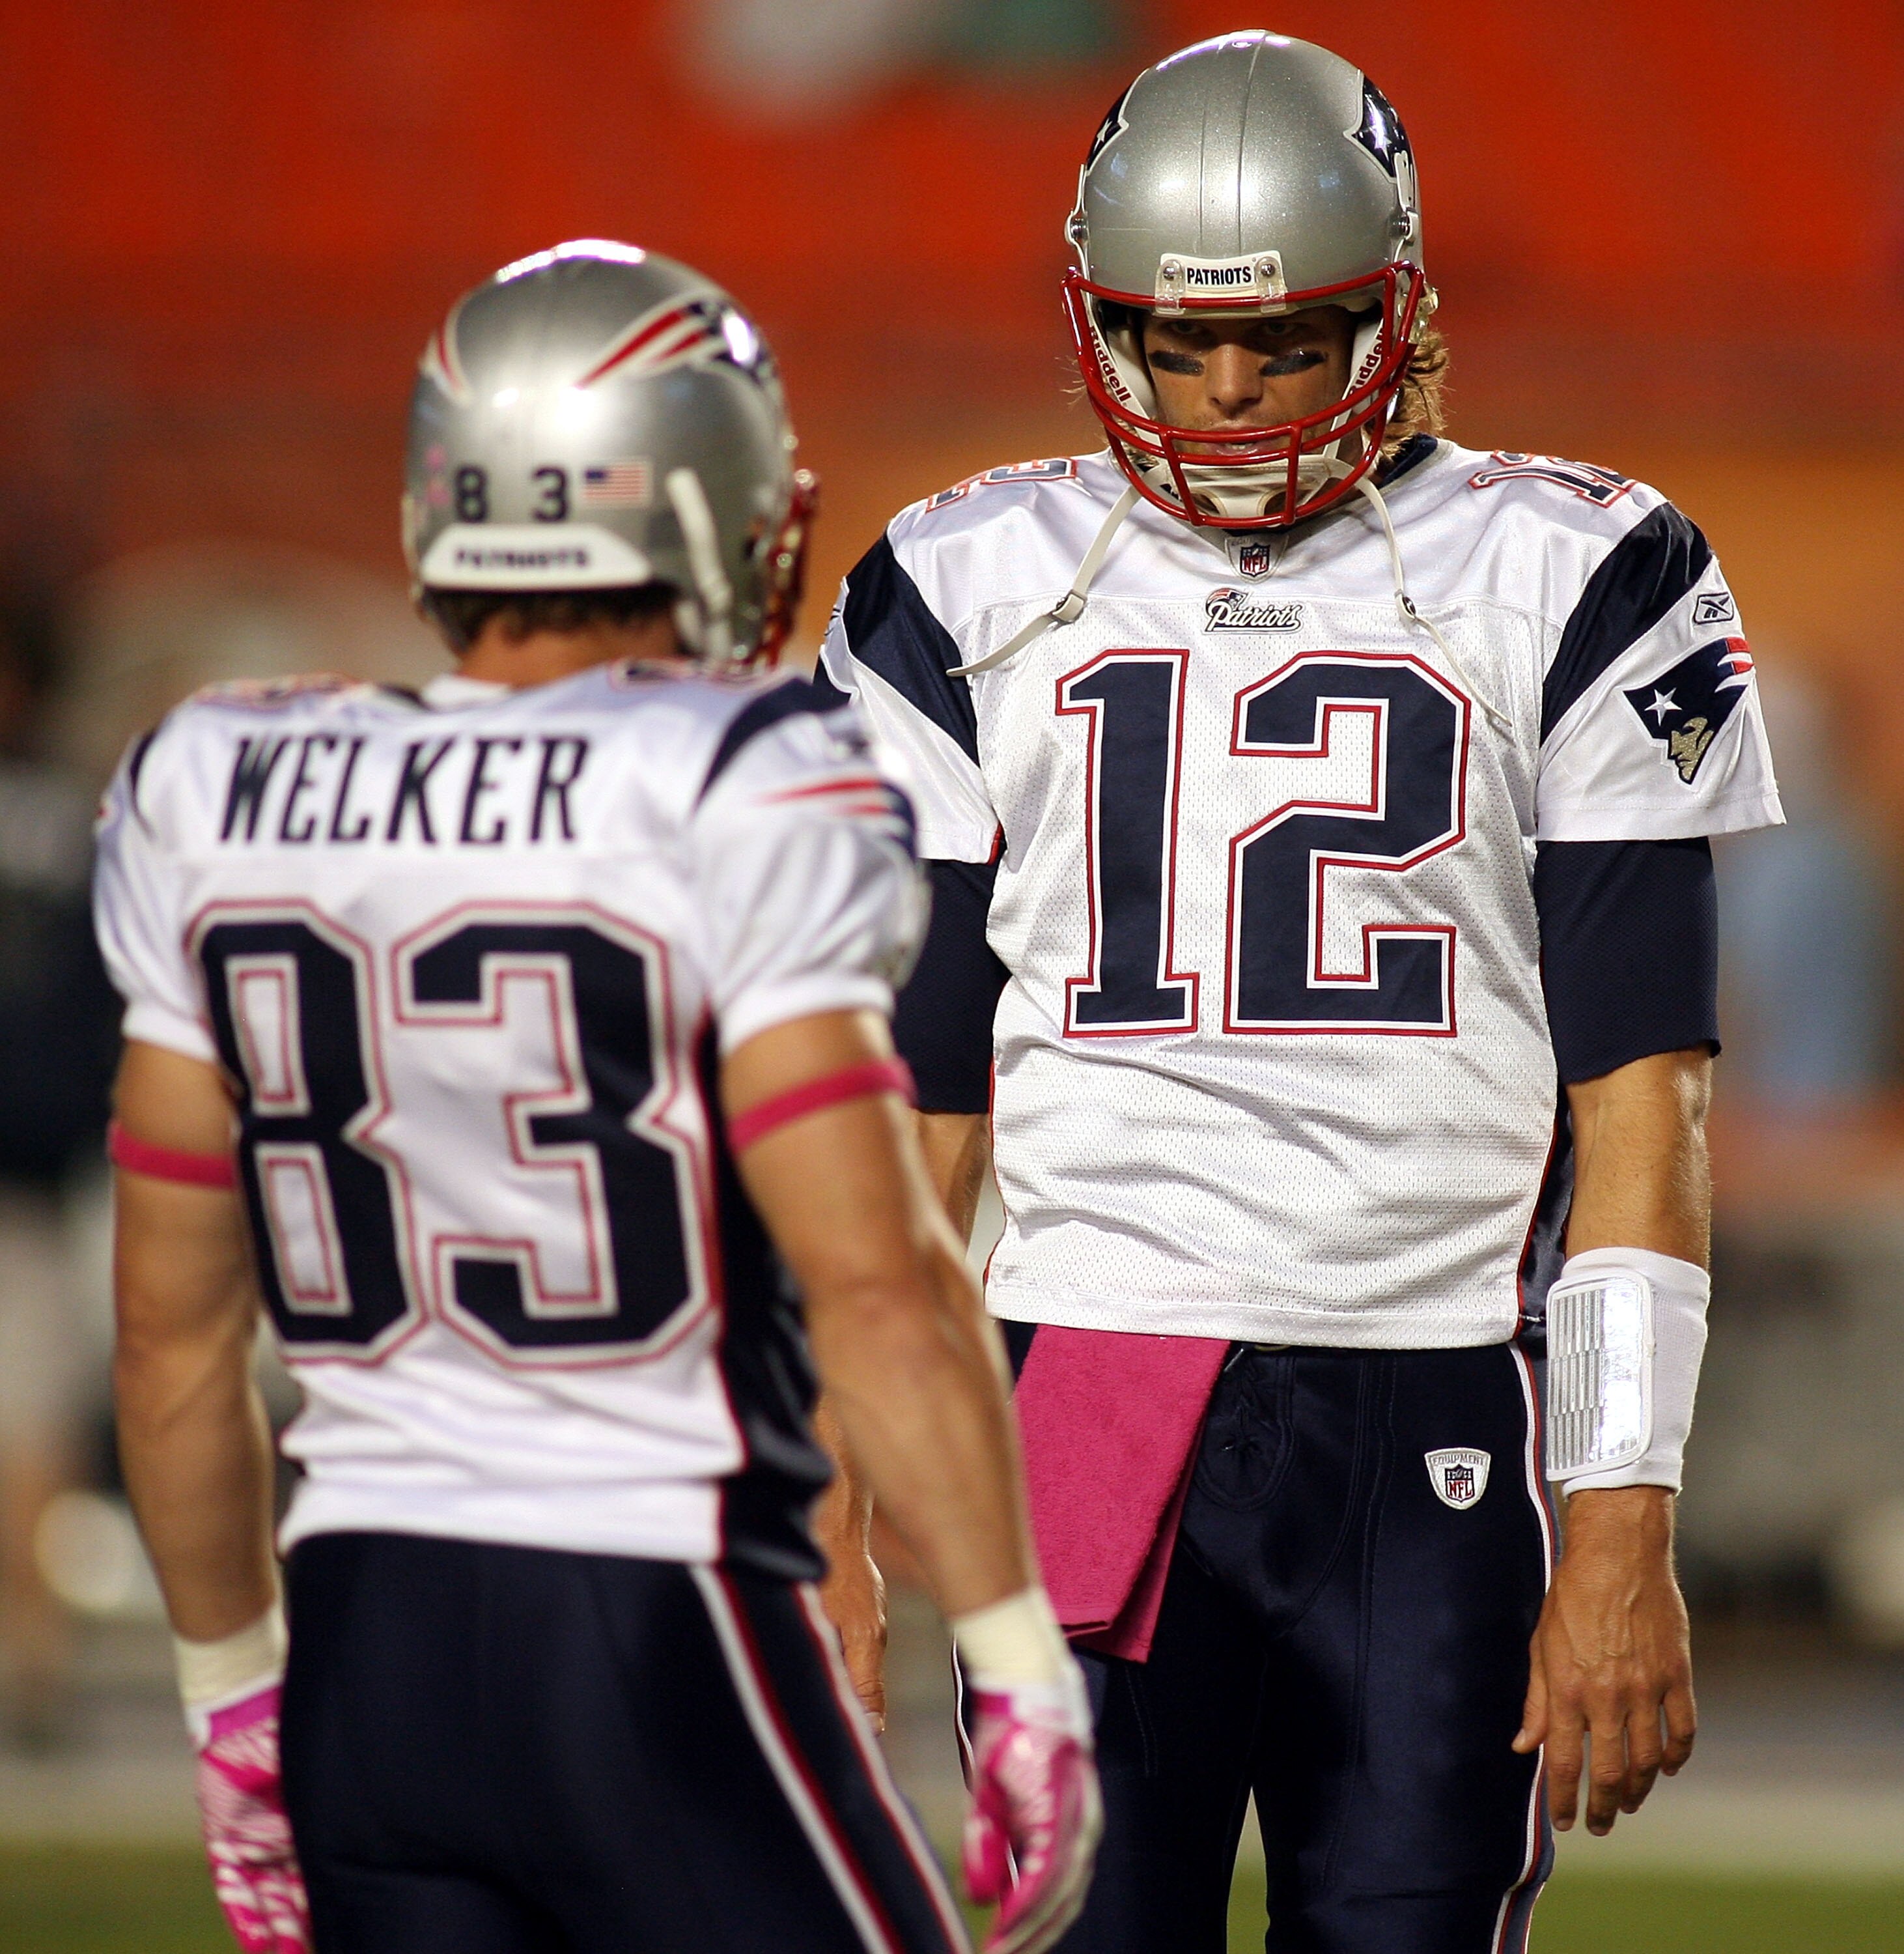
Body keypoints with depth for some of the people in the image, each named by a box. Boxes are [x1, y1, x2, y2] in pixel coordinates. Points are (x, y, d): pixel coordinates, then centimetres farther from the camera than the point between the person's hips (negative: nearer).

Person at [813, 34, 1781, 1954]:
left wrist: (1624, 1527, -7)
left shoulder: (1562, 593, 3)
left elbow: (1637, 1091, 0)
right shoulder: (978, 596, 10)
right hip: (1090, 1403, 1)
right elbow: (914, 1092, 12)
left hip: (1436, 1434, -1)